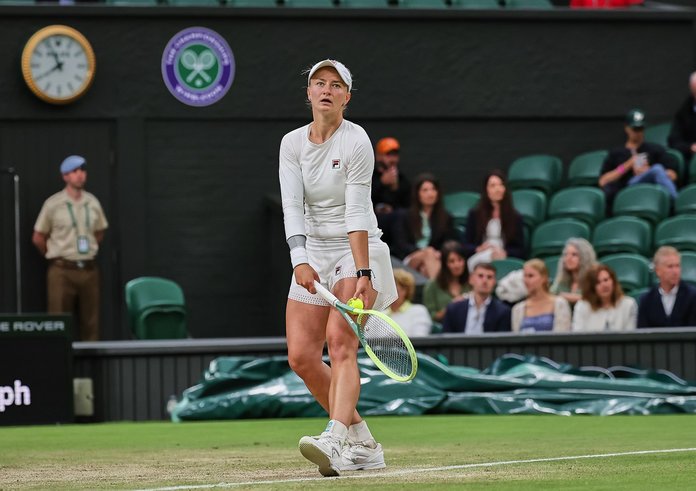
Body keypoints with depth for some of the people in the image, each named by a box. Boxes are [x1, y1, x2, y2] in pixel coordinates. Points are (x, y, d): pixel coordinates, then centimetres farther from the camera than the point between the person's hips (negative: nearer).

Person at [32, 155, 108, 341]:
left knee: (90, 322, 6)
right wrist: (55, 257, 10)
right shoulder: (53, 204, -5)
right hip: (62, 271, -4)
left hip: (89, 269, 4)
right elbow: (38, 238, 2)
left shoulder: (92, 203, 7)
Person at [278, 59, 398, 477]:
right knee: (301, 356, -2)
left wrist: (362, 273, -27)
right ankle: (363, 443, 10)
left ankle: (336, 441, -38)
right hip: (313, 255, 6)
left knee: (340, 341, -24)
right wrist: (300, 261, -22)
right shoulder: (292, 144, 3)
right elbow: (292, 206, -7)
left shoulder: (356, 141, -12)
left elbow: (357, 213, -19)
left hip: (358, 250, -6)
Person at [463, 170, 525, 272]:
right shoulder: (475, 214, 16)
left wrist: (505, 253, -12)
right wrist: (478, 249, -10)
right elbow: (465, 246, 13)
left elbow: (520, 251, 10)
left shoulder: (515, 217, 14)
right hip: (479, 260, 1)